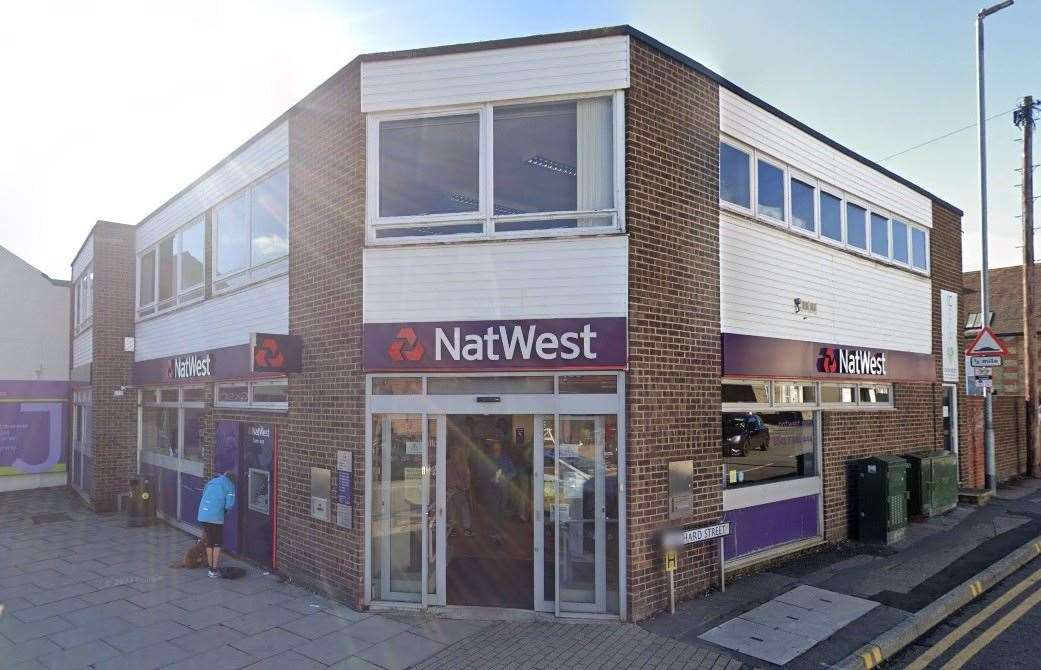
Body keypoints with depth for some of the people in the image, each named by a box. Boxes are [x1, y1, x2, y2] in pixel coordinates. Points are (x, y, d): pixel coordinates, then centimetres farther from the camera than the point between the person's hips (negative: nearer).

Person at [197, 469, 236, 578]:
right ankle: (214, 570, 4)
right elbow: (230, 505, -6)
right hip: (215, 517, -6)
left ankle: (211, 568, 23)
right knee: (217, 544, 5)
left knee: (209, 542, 16)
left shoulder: (211, 482, 22)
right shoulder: (229, 485, 2)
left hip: (202, 515, 6)